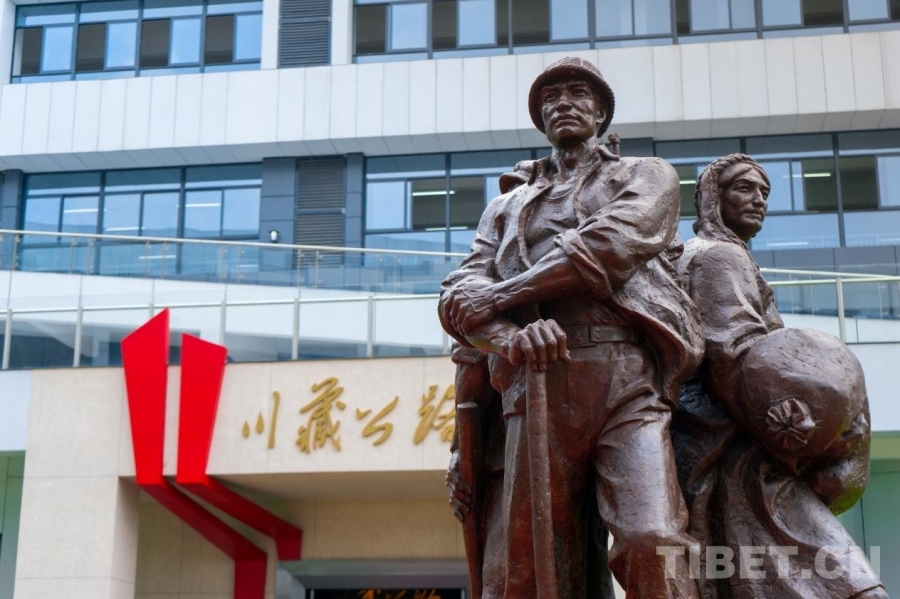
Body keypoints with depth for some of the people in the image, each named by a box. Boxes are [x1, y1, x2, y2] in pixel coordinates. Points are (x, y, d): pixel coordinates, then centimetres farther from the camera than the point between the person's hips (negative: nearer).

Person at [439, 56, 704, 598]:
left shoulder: (648, 176, 21)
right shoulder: (506, 208, 29)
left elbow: (609, 244, -1)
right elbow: (459, 294, 12)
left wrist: (496, 296, -1)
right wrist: (512, 334, -12)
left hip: (629, 383, -2)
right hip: (537, 386, 3)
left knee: (650, 544, -22)